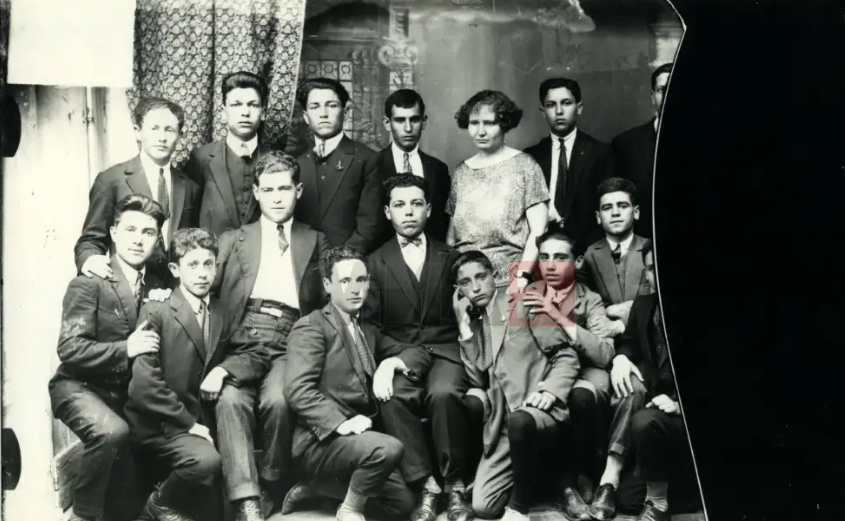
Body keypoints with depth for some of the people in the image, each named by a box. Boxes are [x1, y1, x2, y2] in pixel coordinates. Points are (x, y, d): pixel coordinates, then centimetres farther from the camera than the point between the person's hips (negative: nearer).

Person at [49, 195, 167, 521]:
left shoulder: (157, 287, 9)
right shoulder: (88, 284, -10)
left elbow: (156, 349, 15)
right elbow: (70, 348, -18)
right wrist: (125, 349, -27)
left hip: (128, 393, 7)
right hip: (79, 387, -6)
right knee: (112, 431, -36)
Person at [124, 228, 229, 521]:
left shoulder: (221, 317, 9)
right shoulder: (156, 312, -9)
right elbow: (144, 385, -16)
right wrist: (189, 423, -16)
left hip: (201, 421, 6)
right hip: (159, 424, -6)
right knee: (206, 460, -29)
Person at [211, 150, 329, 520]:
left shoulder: (316, 243, 17)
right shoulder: (233, 240, 19)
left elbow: (327, 303, 12)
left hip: (289, 346, 0)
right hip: (242, 344, 1)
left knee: (278, 399, -31)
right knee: (230, 399, -30)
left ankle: (271, 485, -7)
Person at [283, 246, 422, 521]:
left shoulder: (368, 331, 19)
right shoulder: (312, 326, -6)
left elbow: (416, 353, 20)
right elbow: (297, 389, -18)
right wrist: (340, 424, -28)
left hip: (358, 438, 8)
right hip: (321, 440, -8)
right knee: (389, 448, -32)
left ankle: (318, 488, 14)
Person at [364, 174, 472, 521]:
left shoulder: (449, 258, 14)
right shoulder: (375, 262, 11)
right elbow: (368, 323, 5)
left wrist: (468, 358, -5)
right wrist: (390, 355, -12)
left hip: (445, 352, 0)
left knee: (444, 393, -34)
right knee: (393, 396, -34)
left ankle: (455, 485, -18)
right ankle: (425, 486, -24)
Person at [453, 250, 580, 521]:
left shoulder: (524, 304, 1)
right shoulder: (474, 322, 15)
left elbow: (566, 354, -3)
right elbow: (478, 380, 3)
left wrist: (551, 391, -21)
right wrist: (464, 324, 0)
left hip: (539, 410, -5)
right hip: (503, 422, 5)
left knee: (520, 421, -41)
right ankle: (527, 471, 20)